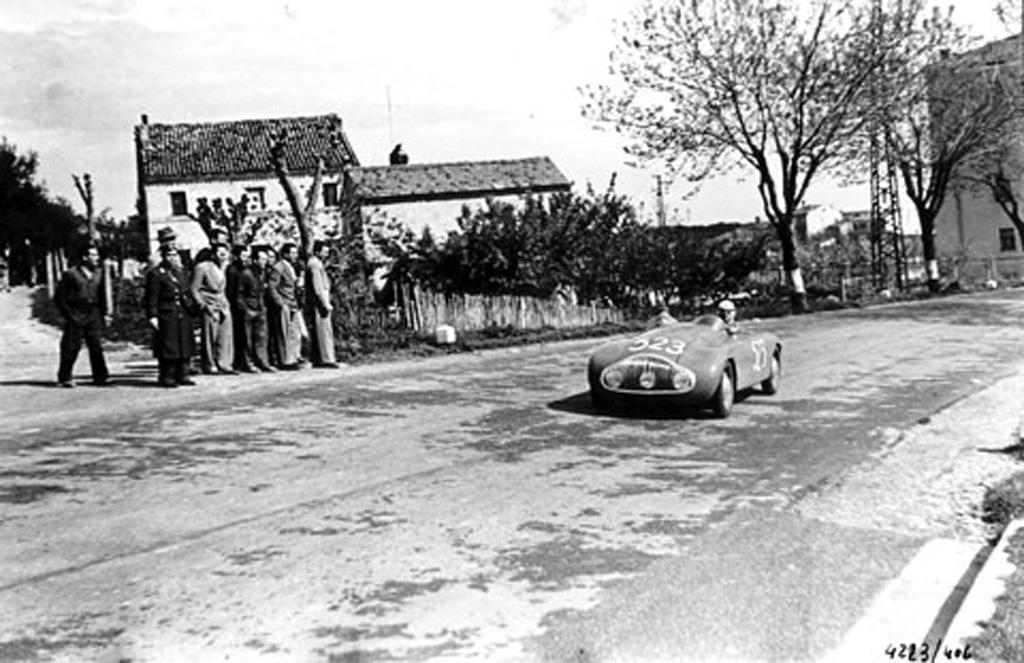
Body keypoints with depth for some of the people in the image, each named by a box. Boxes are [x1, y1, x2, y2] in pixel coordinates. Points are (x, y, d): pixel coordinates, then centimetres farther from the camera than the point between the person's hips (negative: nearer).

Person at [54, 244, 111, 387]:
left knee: (96, 346, 2)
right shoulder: (71, 274, -5)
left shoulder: (98, 274, 10)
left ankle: (100, 376, 6)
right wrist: (68, 314, -6)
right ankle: (64, 378, 10)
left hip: (93, 315, 4)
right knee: (71, 347, 0)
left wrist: (104, 313, 10)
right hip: (76, 316, -4)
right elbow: (59, 296, -2)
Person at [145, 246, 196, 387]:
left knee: (184, 345, 8)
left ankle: (182, 375, 15)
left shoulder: (179, 272, 16)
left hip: (183, 315, 7)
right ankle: (166, 377, 5)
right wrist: (152, 316, -17)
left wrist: (189, 310, 15)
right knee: (167, 348, -3)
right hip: (166, 315, -7)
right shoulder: (155, 274, -8)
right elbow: (151, 298, -11)